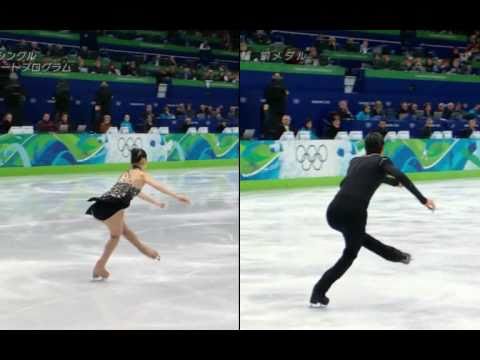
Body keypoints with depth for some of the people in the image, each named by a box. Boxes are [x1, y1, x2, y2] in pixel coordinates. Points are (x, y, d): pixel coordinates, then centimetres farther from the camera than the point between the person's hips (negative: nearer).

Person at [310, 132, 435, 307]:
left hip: (334, 211, 6)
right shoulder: (382, 161, 9)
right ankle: (318, 294, 7)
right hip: (353, 213, -5)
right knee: (349, 255, 14)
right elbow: (401, 177, -10)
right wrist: (423, 199, -11)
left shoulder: (355, 161, 26)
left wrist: (392, 181, 64)